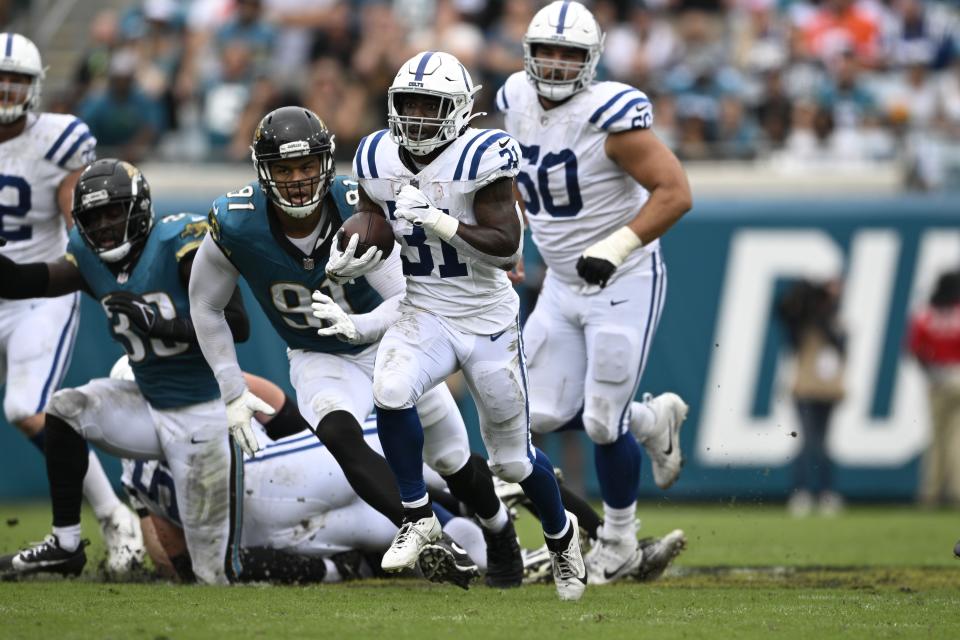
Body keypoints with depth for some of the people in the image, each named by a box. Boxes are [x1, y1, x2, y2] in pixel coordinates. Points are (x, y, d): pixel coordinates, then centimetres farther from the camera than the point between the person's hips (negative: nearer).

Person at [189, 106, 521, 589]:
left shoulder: (358, 210, -28)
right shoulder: (236, 226, -25)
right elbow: (205, 306, -7)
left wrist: (357, 326, -50)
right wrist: (232, 393, -8)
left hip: (388, 342, 0)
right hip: (319, 362, 0)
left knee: (452, 459, 12)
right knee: (339, 434, -33)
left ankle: (500, 531, 44)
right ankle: (433, 544, -36)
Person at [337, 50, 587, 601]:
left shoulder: (480, 158, -19)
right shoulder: (379, 160, -3)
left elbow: (507, 247, -23)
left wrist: (439, 223, -34)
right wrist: (347, 260, -14)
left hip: (488, 322, -3)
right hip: (425, 314, 3)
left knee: (514, 459, 9)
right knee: (391, 391, -29)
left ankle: (562, 533, 41)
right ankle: (419, 517, -10)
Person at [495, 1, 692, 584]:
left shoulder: (609, 115, -22)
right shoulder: (519, 102, -1)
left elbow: (675, 192, -23)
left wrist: (617, 248, -29)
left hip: (624, 282, -7)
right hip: (562, 284, 7)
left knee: (603, 424, -4)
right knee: (544, 415, 3)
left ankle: (620, 544, 20)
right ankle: (651, 421, 31)